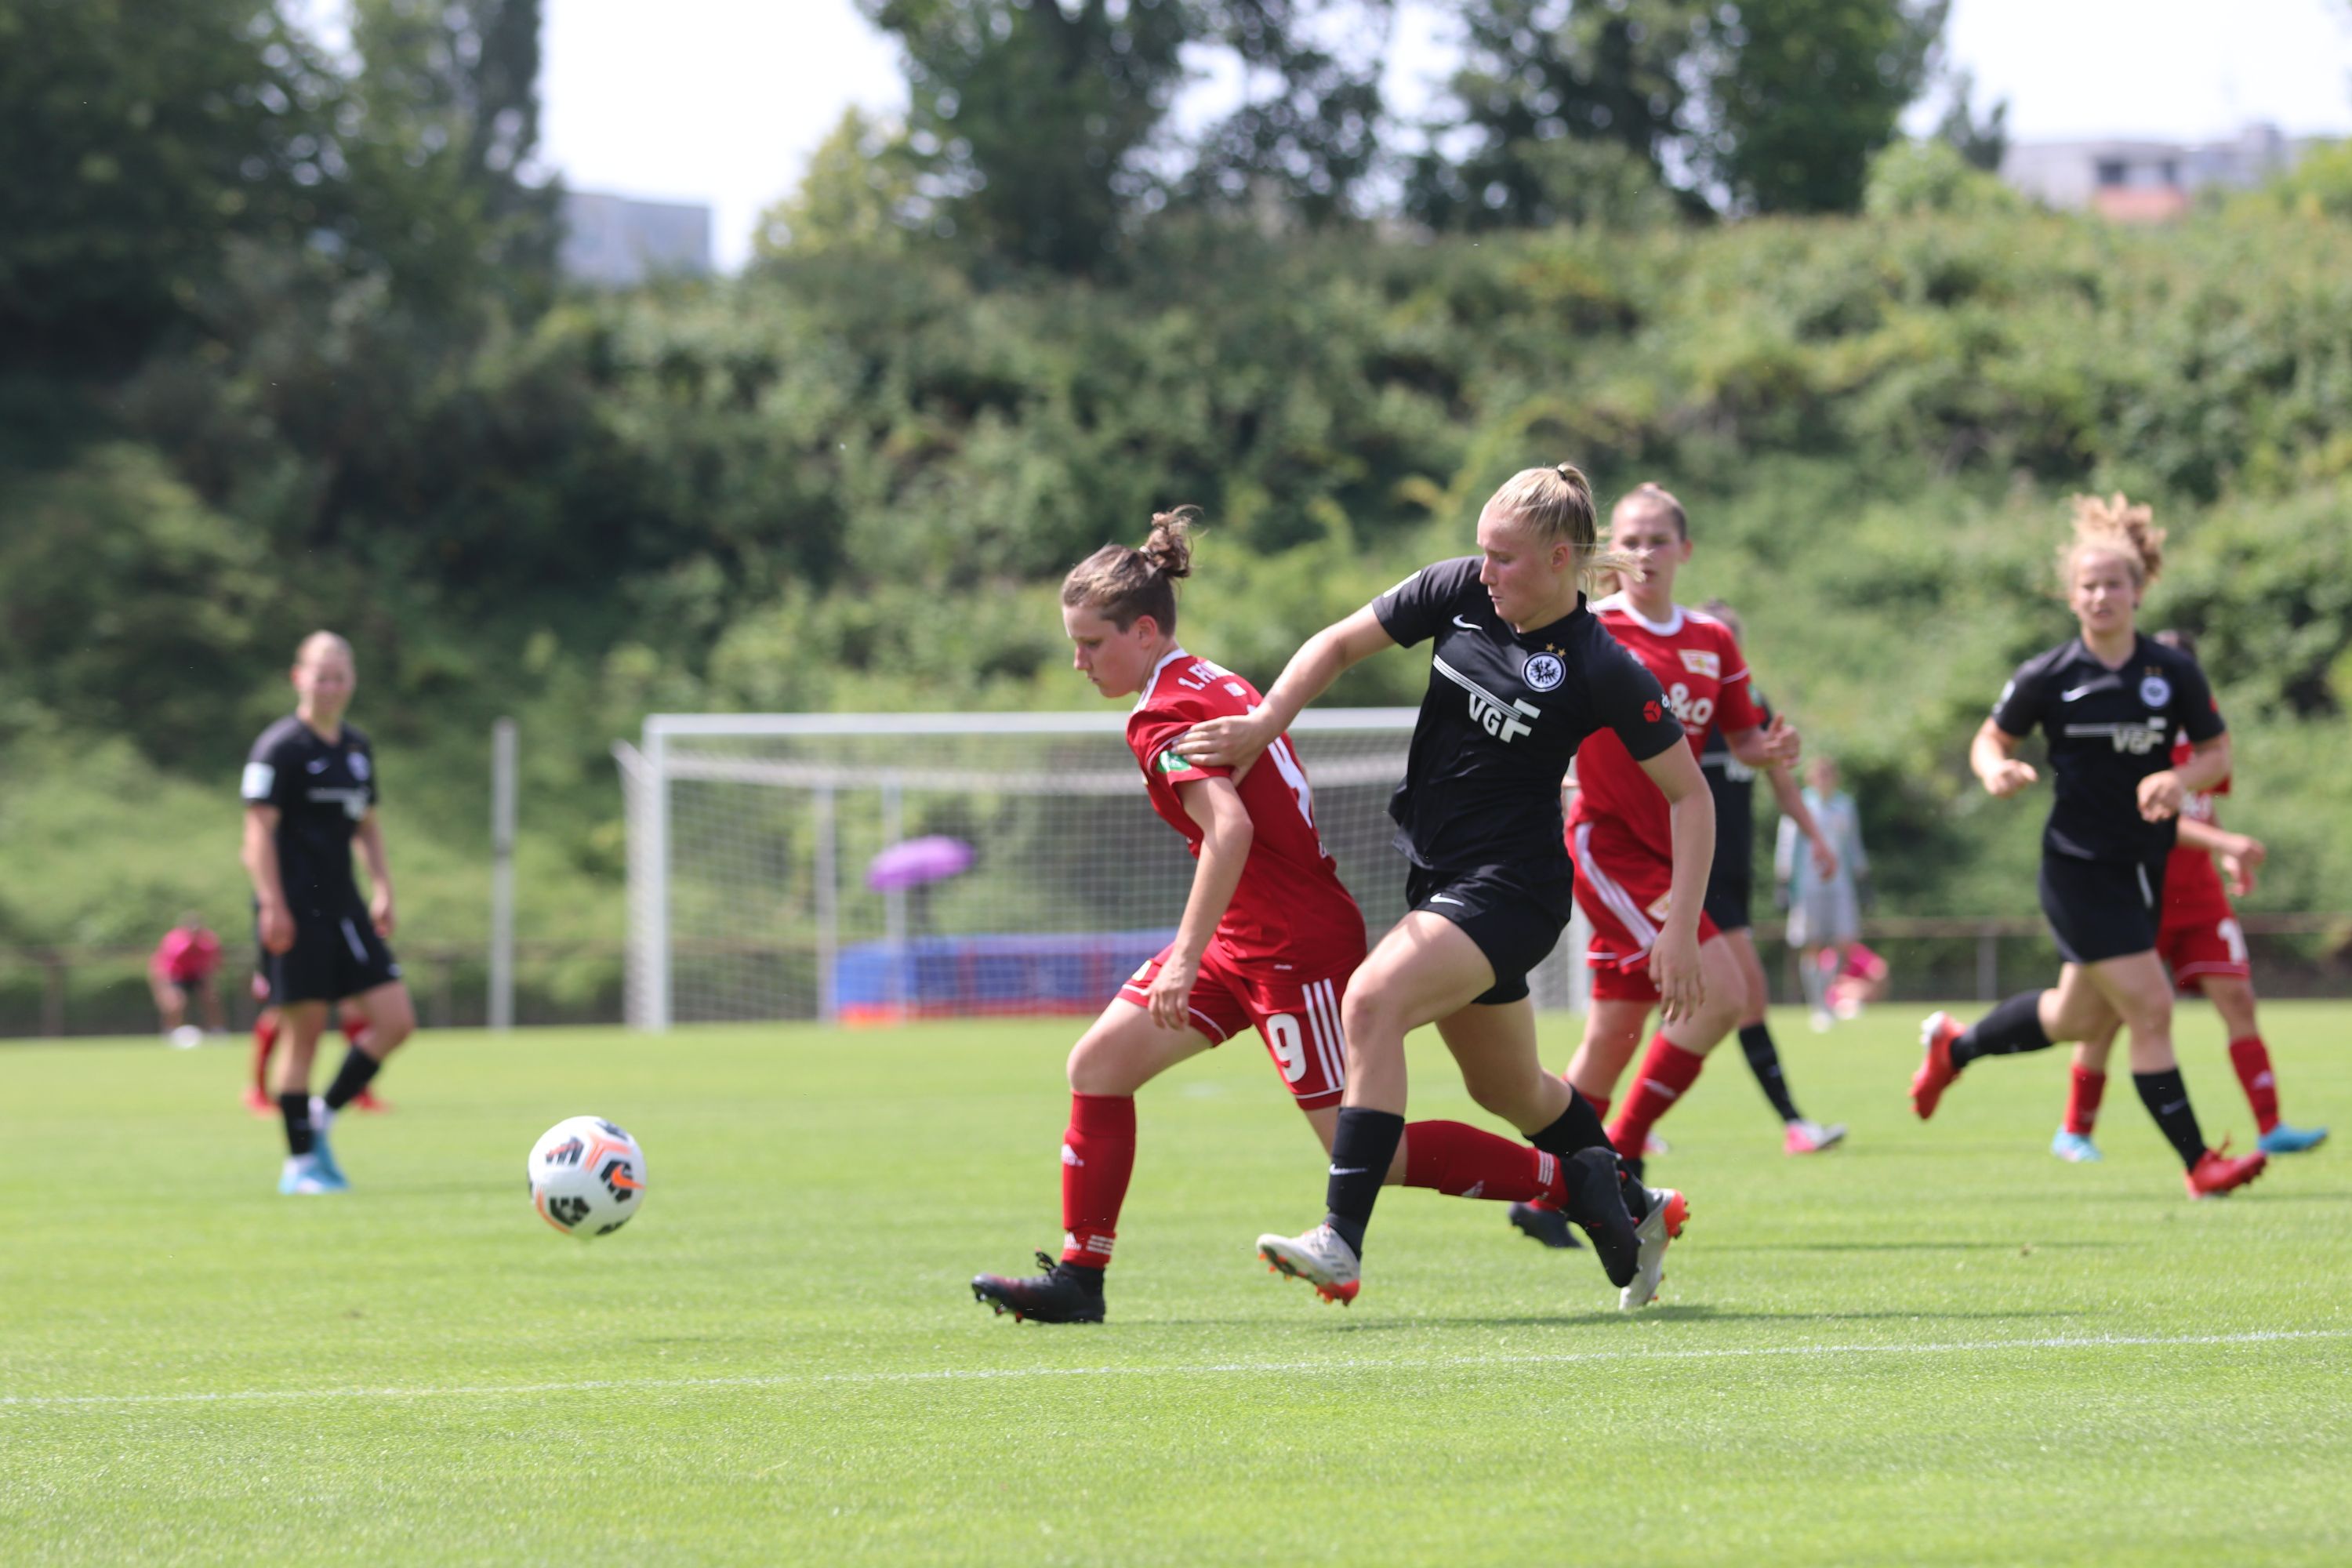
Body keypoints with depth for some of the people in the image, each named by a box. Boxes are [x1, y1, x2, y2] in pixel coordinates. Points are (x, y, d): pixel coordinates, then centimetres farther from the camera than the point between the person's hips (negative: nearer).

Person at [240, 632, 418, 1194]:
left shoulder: (357, 747, 14)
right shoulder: (280, 747, -8)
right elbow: (259, 830, -13)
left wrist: (382, 889, 14)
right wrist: (272, 905, -19)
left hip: (343, 906, 7)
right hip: (296, 911, -7)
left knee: (396, 1021, -1)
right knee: (305, 1031, -4)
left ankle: (323, 1115, 13)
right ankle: (300, 1163, 5)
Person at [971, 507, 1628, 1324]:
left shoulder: (1161, 717, -17)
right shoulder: (1212, 682, 11)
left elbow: (1230, 827, -31)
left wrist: (1186, 958, -34)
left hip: (1295, 943, -10)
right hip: (1248, 940, 10)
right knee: (1098, 1064, 4)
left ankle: (1584, 1181, 1)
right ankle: (1078, 1278, 6)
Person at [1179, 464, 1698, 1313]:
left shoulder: (1602, 672, -17)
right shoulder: (1458, 591, -3)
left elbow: (1690, 795, -11)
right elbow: (1341, 643, 7)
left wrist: (1681, 931, -16)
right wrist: (1263, 724, -7)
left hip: (1509, 887, -7)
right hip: (1439, 876, 7)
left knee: (1372, 999, -28)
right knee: (1508, 1089, 20)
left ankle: (1341, 1242, -32)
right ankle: (1633, 1211, 45)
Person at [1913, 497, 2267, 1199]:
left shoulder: (2173, 672, -3)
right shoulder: (2047, 678, -9)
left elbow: (2217, 753, 5)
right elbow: (1991, 740, 3)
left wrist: (2180, 780, -16)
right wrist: (1997, 771, -19)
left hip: (2147, 868, 5)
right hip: (2079, 869, -5)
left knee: (2077, 1017, 18)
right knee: (2151, 1009, -12)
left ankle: (1954, 1045, 43)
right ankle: (2198, 1163, -4)